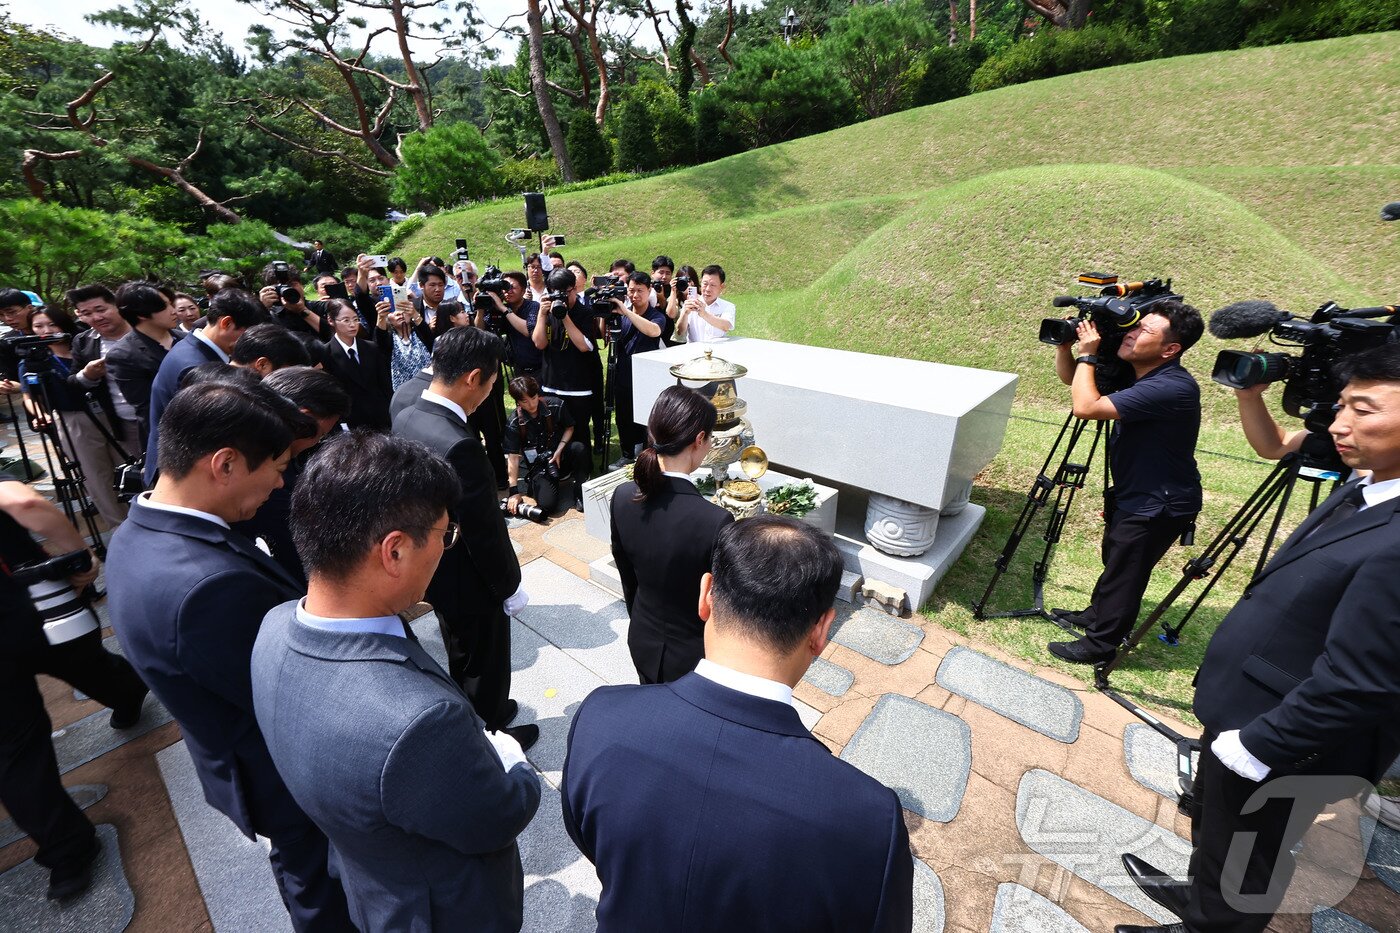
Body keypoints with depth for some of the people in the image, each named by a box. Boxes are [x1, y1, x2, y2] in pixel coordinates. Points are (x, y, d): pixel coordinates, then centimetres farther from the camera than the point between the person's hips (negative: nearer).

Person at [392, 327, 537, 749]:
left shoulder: (405, 417, -6)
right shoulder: (459, 445, -35)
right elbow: (485, 533, -27)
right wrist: (509, 587, -13)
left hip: (431, 568, 9)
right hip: (469, 581, -8)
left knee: (461, 658, 30)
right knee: (485, 666, 18)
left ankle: (480, 711, 54)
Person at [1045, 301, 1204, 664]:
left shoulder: (1172, 388, -30)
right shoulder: (1132, 373, -2)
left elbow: (1086, 407, -37)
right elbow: (1070, 378, 8)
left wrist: (1087, 354, -25)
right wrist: (1065, 345, -11)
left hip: (1159, 505, -9)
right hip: (1132, 494, 9)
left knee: (1124, 573, 6)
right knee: (1115, 561, 24)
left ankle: (1100, 644, 22)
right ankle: (1096, 615, 44)